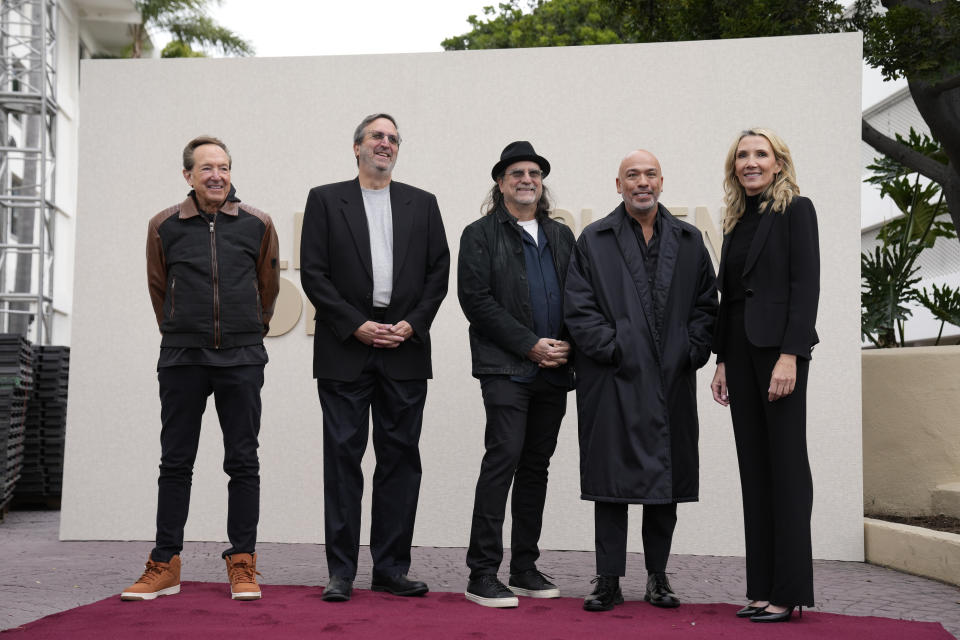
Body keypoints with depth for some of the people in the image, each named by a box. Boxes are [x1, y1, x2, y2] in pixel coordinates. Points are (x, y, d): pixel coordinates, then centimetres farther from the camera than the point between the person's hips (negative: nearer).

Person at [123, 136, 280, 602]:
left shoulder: (257, 224, 4)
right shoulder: (164, 226, 4)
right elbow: (159, 288, 16)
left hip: (241, 358, 0)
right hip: (182, 358, 1)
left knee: (243, 462, 1)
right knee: (175, 462, 4)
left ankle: (242, 564, 8)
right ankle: (164, 565, 12)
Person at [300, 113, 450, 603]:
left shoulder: (422, 204, 13)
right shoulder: (325, 200, 7)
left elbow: (438, 271, 8)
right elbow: (313, 273, -1)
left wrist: (411, 325, -6)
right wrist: (356, 325, -10)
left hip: (405, 350, 2)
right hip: (345, 352, -2)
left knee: (400, 458, 4)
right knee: (343, 456, -1)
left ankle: (391, 567, 12)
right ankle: (341, 571, 6)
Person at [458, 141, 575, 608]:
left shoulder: (561, 236, 18)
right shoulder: (481, 235, 3)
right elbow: (476, 299, -7)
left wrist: (567, 345, -1)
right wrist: (530, 345, -12)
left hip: (553, 371, 6)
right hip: (505, 368, -5)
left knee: (536, 465, 8)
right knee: (504, 456, -13)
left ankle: (525, 569, 16)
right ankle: (482, 574, -9)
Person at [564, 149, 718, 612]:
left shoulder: (689, 241, 13)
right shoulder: (593, 241, 5)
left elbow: (707, 305, 11)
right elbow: (578, 309, -1)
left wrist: (692, 351, -2)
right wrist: (614, 349, -11)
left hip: (672, 381, 3)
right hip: (614, 382, -3)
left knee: (667, 481, 8)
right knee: (612, 481, 0)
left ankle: (658, 577, 20)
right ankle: (609, 579, 8)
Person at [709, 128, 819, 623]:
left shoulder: (795, 210, -4)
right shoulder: (736, 221, 17)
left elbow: (806, 285, -12)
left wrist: (789, 356, -19)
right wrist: (722, 361, 13)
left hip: (779, 346, -7)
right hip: (739, 349, 7)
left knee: (786, 464, -4)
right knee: (753, 466, 8)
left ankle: (789, 591, 2)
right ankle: (762, 586, 13)